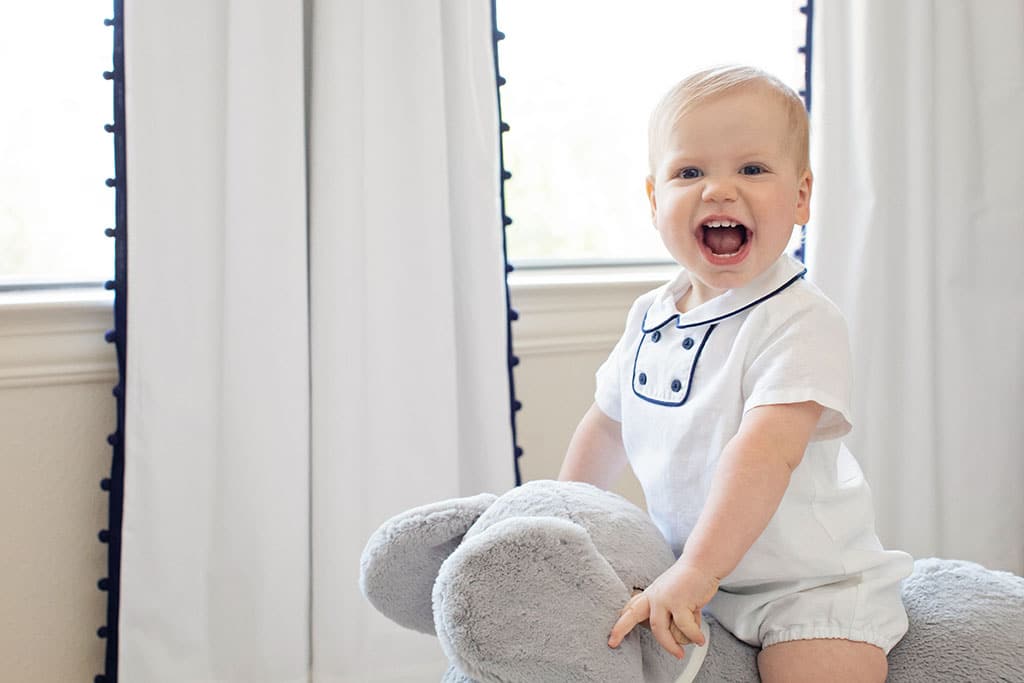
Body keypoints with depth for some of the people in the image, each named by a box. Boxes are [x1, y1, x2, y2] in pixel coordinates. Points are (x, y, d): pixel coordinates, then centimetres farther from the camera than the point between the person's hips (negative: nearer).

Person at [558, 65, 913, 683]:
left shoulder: (801, 320, -21)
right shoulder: (652, 317, 3)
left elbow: (768, 452, -33)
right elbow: (609, 426, 17)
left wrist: (695, 571, -40)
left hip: (807, 581, -6)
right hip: (686, 561, 7)